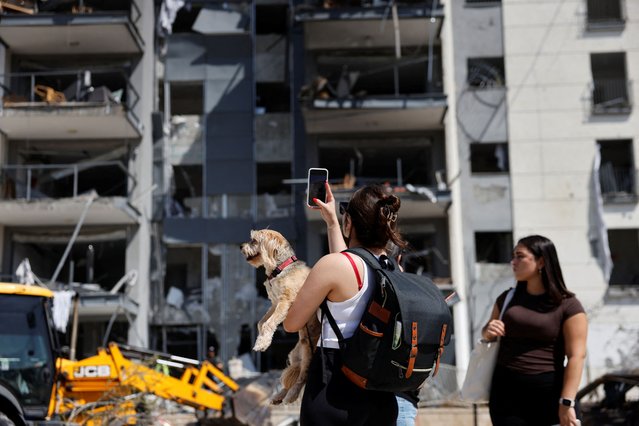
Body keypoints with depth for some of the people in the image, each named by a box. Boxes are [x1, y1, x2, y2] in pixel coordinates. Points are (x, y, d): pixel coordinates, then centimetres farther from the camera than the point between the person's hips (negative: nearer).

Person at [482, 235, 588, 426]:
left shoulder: (567, 305, -4)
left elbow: (576, 356, -10)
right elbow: (487, 332, 25)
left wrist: (567, 402, -18)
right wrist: (488, 332, 0)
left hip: (549, 394, -4)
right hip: (506, 391, 4)